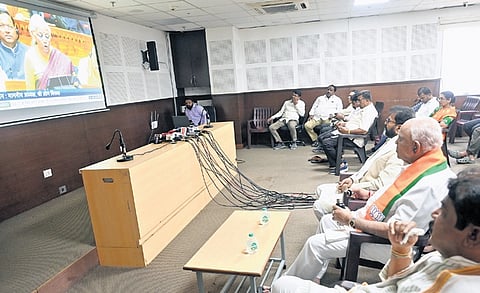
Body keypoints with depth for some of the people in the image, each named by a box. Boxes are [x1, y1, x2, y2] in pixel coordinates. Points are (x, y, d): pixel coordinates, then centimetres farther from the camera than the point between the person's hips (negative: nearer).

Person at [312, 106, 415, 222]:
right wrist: (353, 179, 3)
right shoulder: (392, 142, 9)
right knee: (321, 189, 14)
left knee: (320, 206, -17)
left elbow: (381, 184, -26)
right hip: (360, 185, 11)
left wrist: (352, 187, -16)